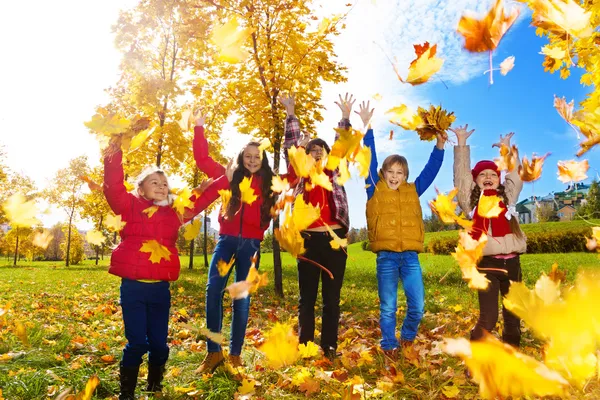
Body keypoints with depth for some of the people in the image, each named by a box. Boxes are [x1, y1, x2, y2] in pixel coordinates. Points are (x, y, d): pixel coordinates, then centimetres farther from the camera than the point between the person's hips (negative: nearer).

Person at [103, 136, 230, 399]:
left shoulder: (175, 212, 11)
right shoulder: (131, 206, 3)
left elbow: (200, 199, 16)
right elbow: (113, 187, -11)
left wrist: (227, 179, 13)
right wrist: (114, 154, -22)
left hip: (161, 288, 3)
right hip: (133, 287, -3)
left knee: (159, 344, 10)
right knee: (136, 343, -2)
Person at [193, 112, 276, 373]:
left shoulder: (268, 184, 8)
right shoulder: (230, 177, 10)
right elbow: (202, 159, 8)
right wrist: (199, 128, 5)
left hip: (251, 244, 0)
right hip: (226, 241, 0)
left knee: (242, 299, 3)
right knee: (213, 291, -12)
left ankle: (235, 355, 13)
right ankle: (213, 353, 0)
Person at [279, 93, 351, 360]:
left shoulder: (335, 173, 13)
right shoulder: (300, 175, 10)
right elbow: (290, 146, 5)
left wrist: (345, 116, 2)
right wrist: (291, 114, 0)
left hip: (335, 239, 1)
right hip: (309, 240, -1)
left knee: (332, 298, 7)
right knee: (307, 297, 6)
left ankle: (329, 348, 17)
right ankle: (305, 347, 16)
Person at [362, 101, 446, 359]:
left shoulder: (413, 191, 11)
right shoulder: (375, 190, 3)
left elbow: (431, 170, 13)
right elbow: (370, 159, -1)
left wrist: (439, 146, 3)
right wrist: (367, 127, -4)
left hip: (411, 256, 3)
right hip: (386, 257, -2)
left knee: (417, 306, 6)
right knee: (388, 307, 6)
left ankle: (407, 337, 34)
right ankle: (389, 346, 25)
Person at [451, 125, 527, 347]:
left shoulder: (507, 198, 16)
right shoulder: (472, 200, 5)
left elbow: (516, 176, 22)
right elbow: (461, 174, 2)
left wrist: (507, 148, 27)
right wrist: (461, 143, 2)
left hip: (511, 262, 4)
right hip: (487, 263, -4)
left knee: (513, 315, 11)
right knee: (488, 317, -7)